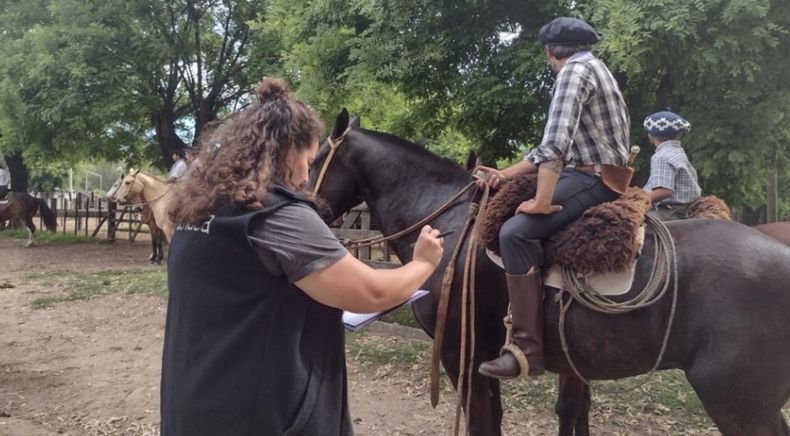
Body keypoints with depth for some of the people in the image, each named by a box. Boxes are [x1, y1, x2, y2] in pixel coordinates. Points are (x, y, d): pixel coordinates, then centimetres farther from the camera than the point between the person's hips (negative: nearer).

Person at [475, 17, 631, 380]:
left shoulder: (574, 70, -9)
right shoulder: (591, 70, 24)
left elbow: (555, 142, -24)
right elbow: (553, 145, 22)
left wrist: (543, 202, -26)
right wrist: (507, 174, 17)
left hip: (593, 178, -11)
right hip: (597, 175, 11)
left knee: (516, 232, -26)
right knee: (511, 204, 21)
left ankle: (527, 348, -28)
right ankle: (525, 313, 25)